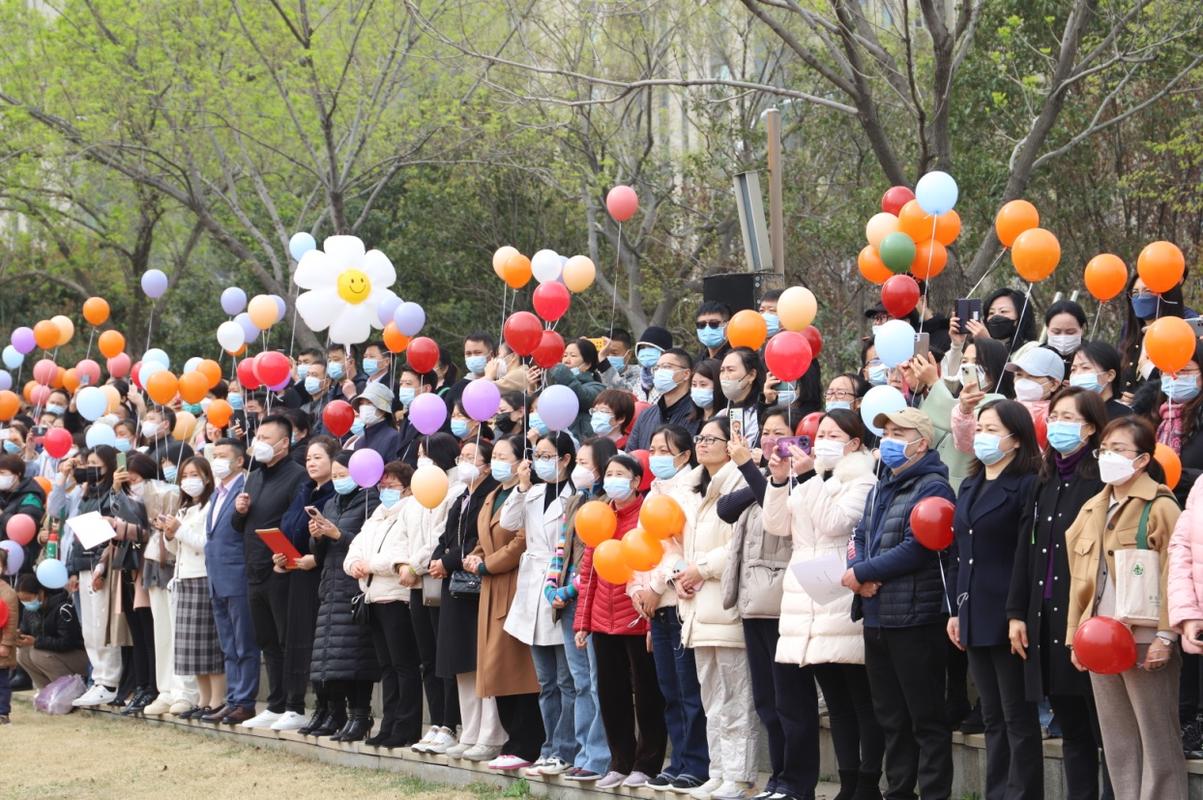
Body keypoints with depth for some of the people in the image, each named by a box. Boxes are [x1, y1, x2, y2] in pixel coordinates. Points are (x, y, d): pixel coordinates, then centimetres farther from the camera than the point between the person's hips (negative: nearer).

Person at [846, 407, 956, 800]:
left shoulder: (932, 488, -10)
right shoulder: (880, 490, 18)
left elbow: (916, 549, -18)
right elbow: (860, 539, 14)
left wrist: (861, 572, -12)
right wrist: (861, 579, -7)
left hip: (915, 617, -9)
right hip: (876, 617, 9)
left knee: (926, 719, -3)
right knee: (891, 718, 14)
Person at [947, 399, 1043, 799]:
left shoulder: (1028, 485, -8)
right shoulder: (970, 486, 16)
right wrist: (955, 610, 13)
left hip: (1009, 618, -8)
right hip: (975, 617, 8)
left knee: (1019, 719, -2)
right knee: (993, 719, 12)